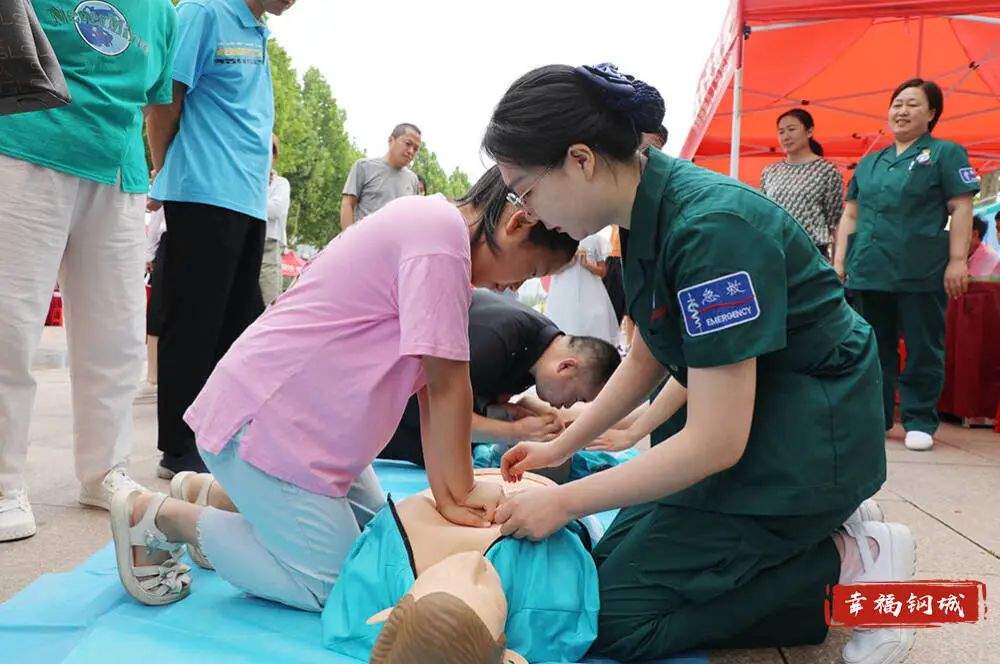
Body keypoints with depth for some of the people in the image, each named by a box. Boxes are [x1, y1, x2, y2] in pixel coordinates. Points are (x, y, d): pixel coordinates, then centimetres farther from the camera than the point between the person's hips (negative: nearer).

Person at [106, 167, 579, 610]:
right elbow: (447, 382, -21)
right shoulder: (441, 233, -21)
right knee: (331, 584, -4)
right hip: (263, 422, -10)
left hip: (310, 420, 11)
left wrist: (449, 492, -1)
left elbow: (430, 385, 5)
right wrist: (458, 490, -9)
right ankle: (158, 516, 5)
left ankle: (212, 492, 23)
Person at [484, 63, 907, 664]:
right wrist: (559, 448, 13)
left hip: (807, 440, -9)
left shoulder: (708, 227, -28)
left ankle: (849, 566, 0)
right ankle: (820, 530, 14)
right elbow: (648, 359, 13)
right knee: (616, 559, 11)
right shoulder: (648, 214, 0)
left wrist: (564, 502, -18)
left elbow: (716, 443, -27)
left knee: (619, 613, -7)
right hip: (749, 420, 9)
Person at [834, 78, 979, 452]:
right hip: (868, 270, 5)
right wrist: (839, 260, 9)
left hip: (922, 273, -4)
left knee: (923, 349, 1)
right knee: (874, 347, 9)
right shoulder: (869, 163, 18)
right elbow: (851, 214, 18)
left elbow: (961, 209, -2)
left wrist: (957, 260, -10)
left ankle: (919, 422, 10)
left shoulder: (945, 153, 5)